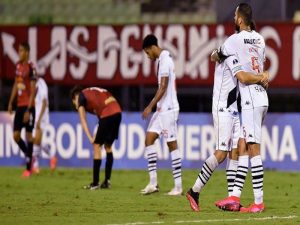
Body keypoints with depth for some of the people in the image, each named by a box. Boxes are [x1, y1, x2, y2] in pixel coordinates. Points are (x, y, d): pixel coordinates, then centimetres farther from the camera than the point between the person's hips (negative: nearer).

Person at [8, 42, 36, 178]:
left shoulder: (30, 67, -13)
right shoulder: (18, 66, 11)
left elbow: (33, 90, -15)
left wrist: (28, 110, -17)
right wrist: (11, 103, 16)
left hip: (28, 106, -7)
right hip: (19, 105, 7)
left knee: (28, 135, -2)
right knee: (16, 135, 3)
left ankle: (28, 168, 3)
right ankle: (29, 156, 24)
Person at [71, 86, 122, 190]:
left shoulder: (81, 97, 12)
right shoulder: (92, 91, 31)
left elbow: (83, 120, 2)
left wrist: (90, 138, -3)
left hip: (107, 114, -7)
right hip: (117, 112, 7)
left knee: (97, 145, 3)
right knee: (108, 146, 18)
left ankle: (95, 183, 2)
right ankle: (107, 181, 18)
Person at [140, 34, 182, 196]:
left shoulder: (165, 60, -14)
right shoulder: (162, 59, 16)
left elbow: (163, 87, -20)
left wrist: (150, 106, -20)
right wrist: (154, 107, 23)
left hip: (168, 108, -10)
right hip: (162, 109, 10)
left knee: (172, 144, -6)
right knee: (149, 139, 4)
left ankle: (178, 186, -3)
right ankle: (153, 182, 1)